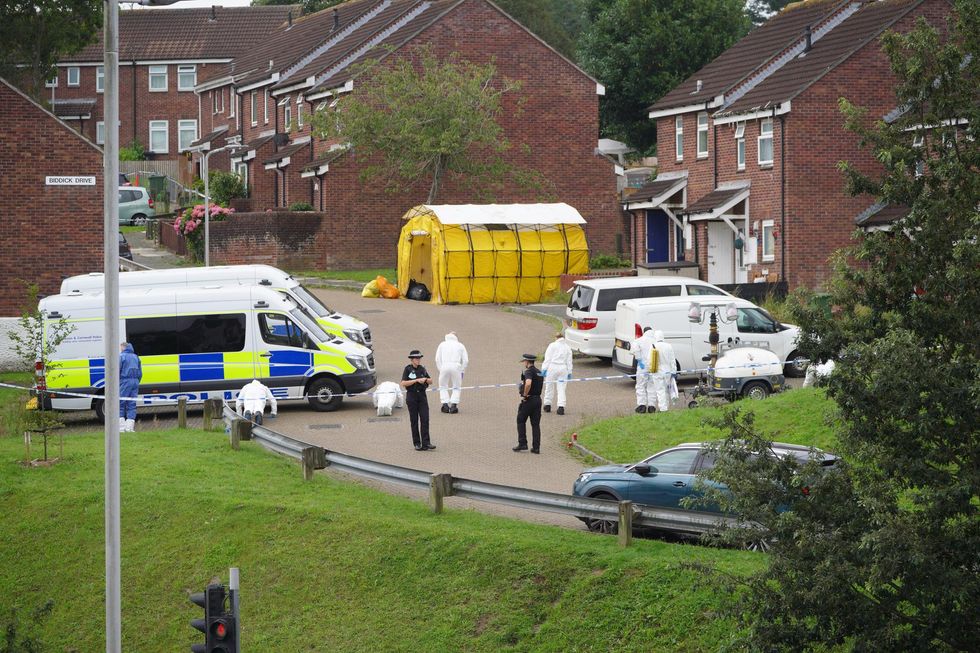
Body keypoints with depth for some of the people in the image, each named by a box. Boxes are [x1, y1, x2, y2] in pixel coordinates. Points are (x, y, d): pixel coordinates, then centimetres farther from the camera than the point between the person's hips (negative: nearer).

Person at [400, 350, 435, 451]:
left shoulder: (422, 369, 9)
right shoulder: (408, 369, -3)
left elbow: (430, 382, 16)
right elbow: (403, 383, -13)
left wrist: (425, 379, -6)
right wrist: (416, 380, -17)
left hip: (422, 395, 3)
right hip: (411, 396, -3)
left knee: (425, 419, -7)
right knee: (414, 421, 2)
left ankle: (426, 443, -11)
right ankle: (417, 443, 9)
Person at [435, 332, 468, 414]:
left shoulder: (442, 344, 20)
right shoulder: (460, 345, 19)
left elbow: (437, 359, 11)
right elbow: (465, 360, 11)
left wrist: (440, 370, 14)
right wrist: (462, 371, 17)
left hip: (444, 366, 0)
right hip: (456, 366, 0)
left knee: (443, 387, 15)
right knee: (456, 387, 13)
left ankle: (445, 404, 2)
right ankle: (454, 405, -2)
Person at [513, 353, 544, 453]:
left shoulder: (528, 372, -14)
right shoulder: (539, 372, 13)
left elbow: (528, 383, -33)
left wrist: (525, 395, -19)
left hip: (528, 400, -7)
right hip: (538, 399, 7)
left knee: (521, 421, 8)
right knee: (536, 424, 7)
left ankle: (522, 444, 4)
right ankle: (536, 447, 3)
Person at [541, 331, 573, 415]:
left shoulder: (552, 346, 0)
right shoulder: (568, 347, 11)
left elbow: (547, 359, -5)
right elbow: (569, 361, 10)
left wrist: (544, 369, -6)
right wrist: (569, 373, 13)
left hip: (552, 368, -3)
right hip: (563, 369, 3)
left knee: (549, 387, 10)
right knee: (561, 389, 2)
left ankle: (547, 405, 16)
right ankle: (561, 406, -11)